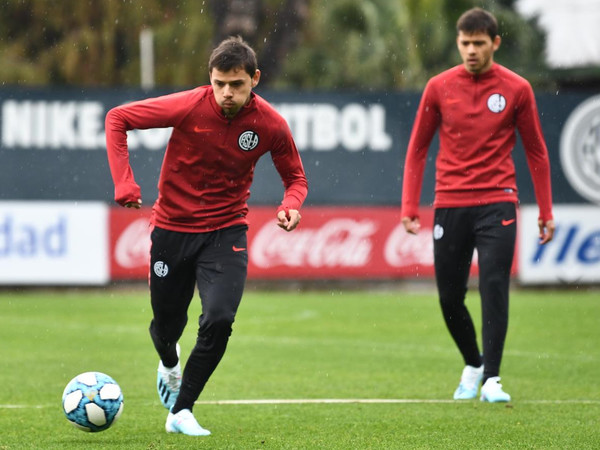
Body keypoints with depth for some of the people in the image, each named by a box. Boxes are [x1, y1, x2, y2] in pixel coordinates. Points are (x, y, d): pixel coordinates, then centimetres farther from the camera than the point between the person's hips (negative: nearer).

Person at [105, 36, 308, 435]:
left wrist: (291, 204, -19)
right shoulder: (189, 107, -19)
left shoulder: (271, 124, -12)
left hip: (226, 232, 0)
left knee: (219, 320, -21)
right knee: (167, 323, 14)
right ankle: (170, 363, 53)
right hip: (173, 227, 0)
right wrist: (124, 182, -21)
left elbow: (295, 176, 4)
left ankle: (181, 411, -6)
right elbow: (117, 118, -11)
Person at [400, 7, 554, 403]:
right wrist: (410, 207, 3)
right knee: (449, 297, 5)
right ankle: (473, 365, 28)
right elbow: (417, 149, 10)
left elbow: (536, 152, 7)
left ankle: (492, 380, -10)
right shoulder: (439, 87, 3)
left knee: (494, 288, -13)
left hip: (496, 203, -2)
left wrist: (546, 213, 5)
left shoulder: (516, 89, 1)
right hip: (450, 205, 2)